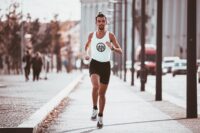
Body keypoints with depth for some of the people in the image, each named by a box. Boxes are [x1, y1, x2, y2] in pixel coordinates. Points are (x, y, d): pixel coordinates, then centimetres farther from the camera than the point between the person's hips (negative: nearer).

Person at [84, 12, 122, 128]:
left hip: (106, 65, 0)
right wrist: (87, 54, 3)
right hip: (94, 64, 0)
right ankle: (95, 109, -9)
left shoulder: (110, 35, -2)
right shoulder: (91, 35, 3)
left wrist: (112, 48, -26)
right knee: (95, 86, -29)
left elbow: (120, 51, -5)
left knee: (102, 93, 7)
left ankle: (100, 117, 23)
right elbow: (87, 46, 24)